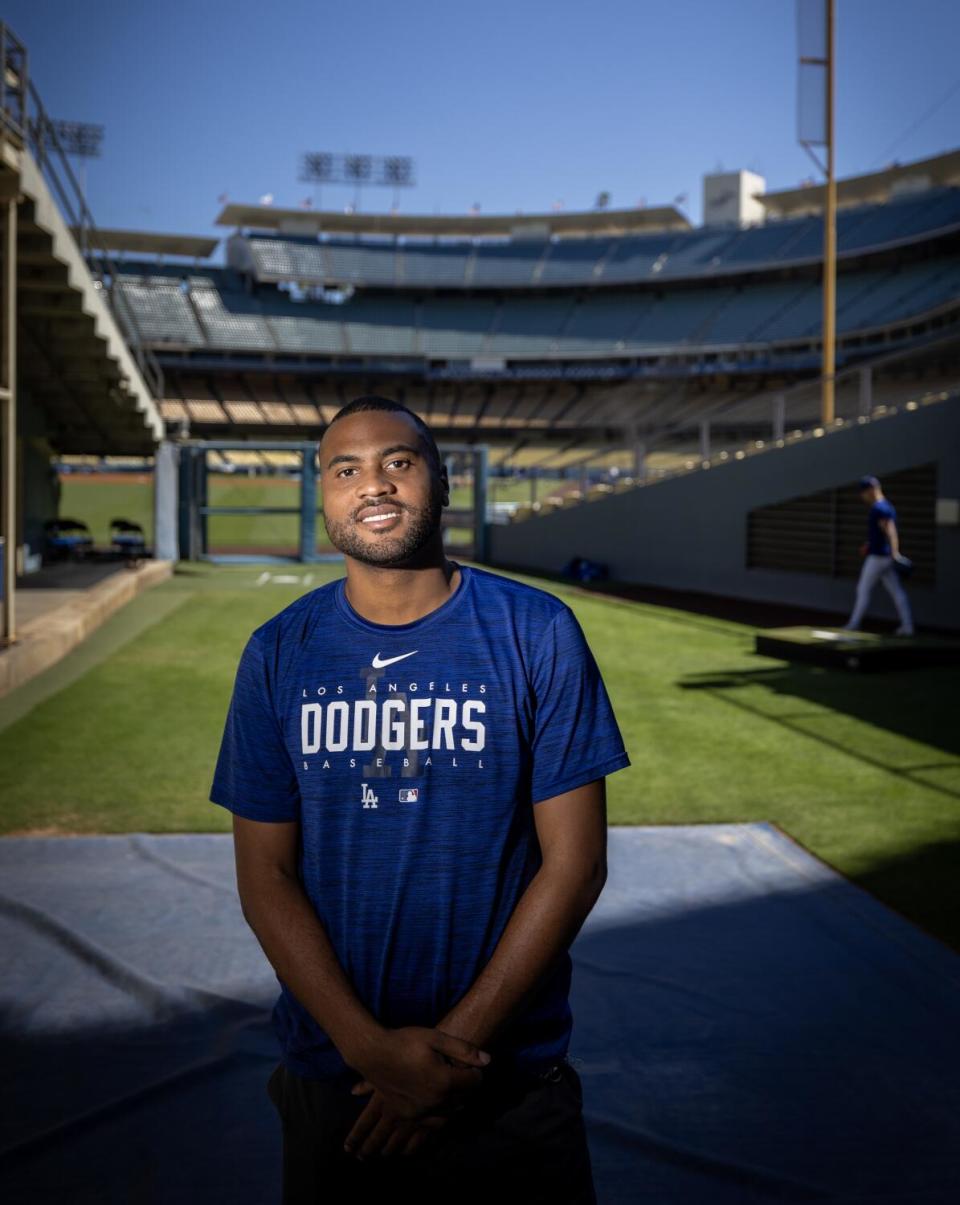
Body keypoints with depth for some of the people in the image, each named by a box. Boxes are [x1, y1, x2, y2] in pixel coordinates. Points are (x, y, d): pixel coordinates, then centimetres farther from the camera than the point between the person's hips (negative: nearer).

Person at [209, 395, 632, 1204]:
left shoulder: (537, 634, -8)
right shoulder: (279, 654, -2)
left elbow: (575, 862, -8)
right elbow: (266, 875, -3)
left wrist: (457, 1040, -13)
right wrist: (372, 1047, -13)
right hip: (331, 1074, 2)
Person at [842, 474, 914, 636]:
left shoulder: (879, 508, -16)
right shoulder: (887, 506, 16)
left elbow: (890, 530, -28)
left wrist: (895, 552, -39)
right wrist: (868, 545, 40)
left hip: (877, 556, -9)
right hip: (886, 557, 9)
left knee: (863, 590, 1)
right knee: (896, 591, 5)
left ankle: (854, 625, 9)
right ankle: (907, 626, 3)